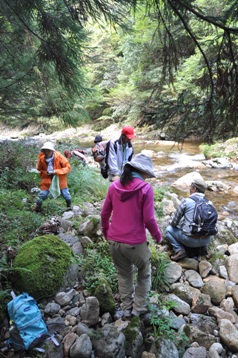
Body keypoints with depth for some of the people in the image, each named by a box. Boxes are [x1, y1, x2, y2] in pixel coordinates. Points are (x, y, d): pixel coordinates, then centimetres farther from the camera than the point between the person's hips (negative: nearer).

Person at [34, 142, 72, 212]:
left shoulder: (59, 157, -19)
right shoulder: (41, 158, -12)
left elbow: (67, 167, -14)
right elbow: (39, 169, 6)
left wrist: (56, 171, -24)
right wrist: (46, 172, -15)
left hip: (60, 178, -1)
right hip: (47, 179, 1)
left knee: (65, 194, 5)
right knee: (43, 194, -2)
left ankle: (69, 206, 34)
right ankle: (37, 208, 23)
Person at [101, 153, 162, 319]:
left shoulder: (114, 186, 0)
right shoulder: (145, 188, -14)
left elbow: (104, 214, 6)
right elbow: (149, 219, -15)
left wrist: (105, 230, 23)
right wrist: (158, 235, 3)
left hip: (114, 241, 5)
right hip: (135, 243, -4)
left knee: (124, 275, 25)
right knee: (144, 274, 23)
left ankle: (126, 308, 37)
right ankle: (139, 308, 31)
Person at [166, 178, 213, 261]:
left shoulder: (186, 201, -7)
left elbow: (174, 222, -1)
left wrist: (172, 224, 23)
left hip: (190, 240, -5)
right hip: (207, 240, 5)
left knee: (169, 229, 18)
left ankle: (179, 250, -1)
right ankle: (203, 246, 14)